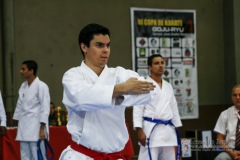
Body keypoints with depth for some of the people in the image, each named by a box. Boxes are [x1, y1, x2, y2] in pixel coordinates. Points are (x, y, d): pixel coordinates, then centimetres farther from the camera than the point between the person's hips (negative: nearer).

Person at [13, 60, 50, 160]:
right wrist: (18, 126, 14)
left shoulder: (41, 86, -9)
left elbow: (45, 108, -11)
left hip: (36, 128, -7)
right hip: (24, 128, 7)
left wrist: (42, 129, -14)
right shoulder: (23, 86, 12)